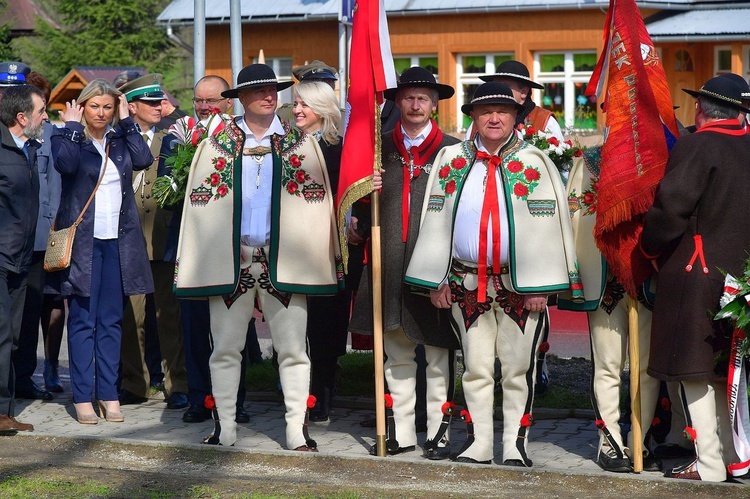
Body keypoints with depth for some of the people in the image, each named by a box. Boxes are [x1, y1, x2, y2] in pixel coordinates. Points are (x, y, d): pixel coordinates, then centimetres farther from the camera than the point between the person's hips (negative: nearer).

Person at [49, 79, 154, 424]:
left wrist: (126, 120, -4)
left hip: (118, 240, 4)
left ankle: (108, 393, 12)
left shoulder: (120, 139, 11)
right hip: (82, 240, -3)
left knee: (111, 320, 7)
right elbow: (66, 164, -22)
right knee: (83, 320, -2)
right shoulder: (68, 138, 1)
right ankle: (82, 397, 2)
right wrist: (72, 126, -10)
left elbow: (144, 160, -8)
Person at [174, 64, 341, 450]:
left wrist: (321, 256, -3)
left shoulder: (299, 142, 8)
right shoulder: (217, 142, 8)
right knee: (225, 348, 6)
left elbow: (316, 199, 6)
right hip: (231, 259, 1)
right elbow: (199, 200, 6)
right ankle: (224, 429, 15)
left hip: (282, 258, 0)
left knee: (293, 349, -1)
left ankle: (298, 430, 5)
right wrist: (196, 261, -1)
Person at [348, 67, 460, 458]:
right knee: (396, 355, 9)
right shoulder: (381, 148, 12)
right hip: (390, 267, 3)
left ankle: (437, 432, 11)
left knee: (438, 357, 2)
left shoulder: (452, 150, 2)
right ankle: (402, 430, 17)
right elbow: (365, 202, 16)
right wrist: (356, 222, -5)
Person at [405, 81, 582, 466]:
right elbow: (436, 221, 8)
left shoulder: (534, 163, 0)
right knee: (476, 366, 8)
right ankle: (479, 442, 15)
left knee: (517, 367, 3)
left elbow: (549, 226, -4)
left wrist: (539, 286, -10)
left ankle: (515, 444, 12)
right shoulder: (451, 160, 8)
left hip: (519, 285, -2)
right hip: (467, 283, 2)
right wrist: (437, 280, 3)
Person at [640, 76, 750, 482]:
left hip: (698, 277, -7)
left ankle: (710, 465, 1)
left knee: (696, 372, -1)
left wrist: (650, 247, -4)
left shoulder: (696, 147, -12)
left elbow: (670, 208, -19)